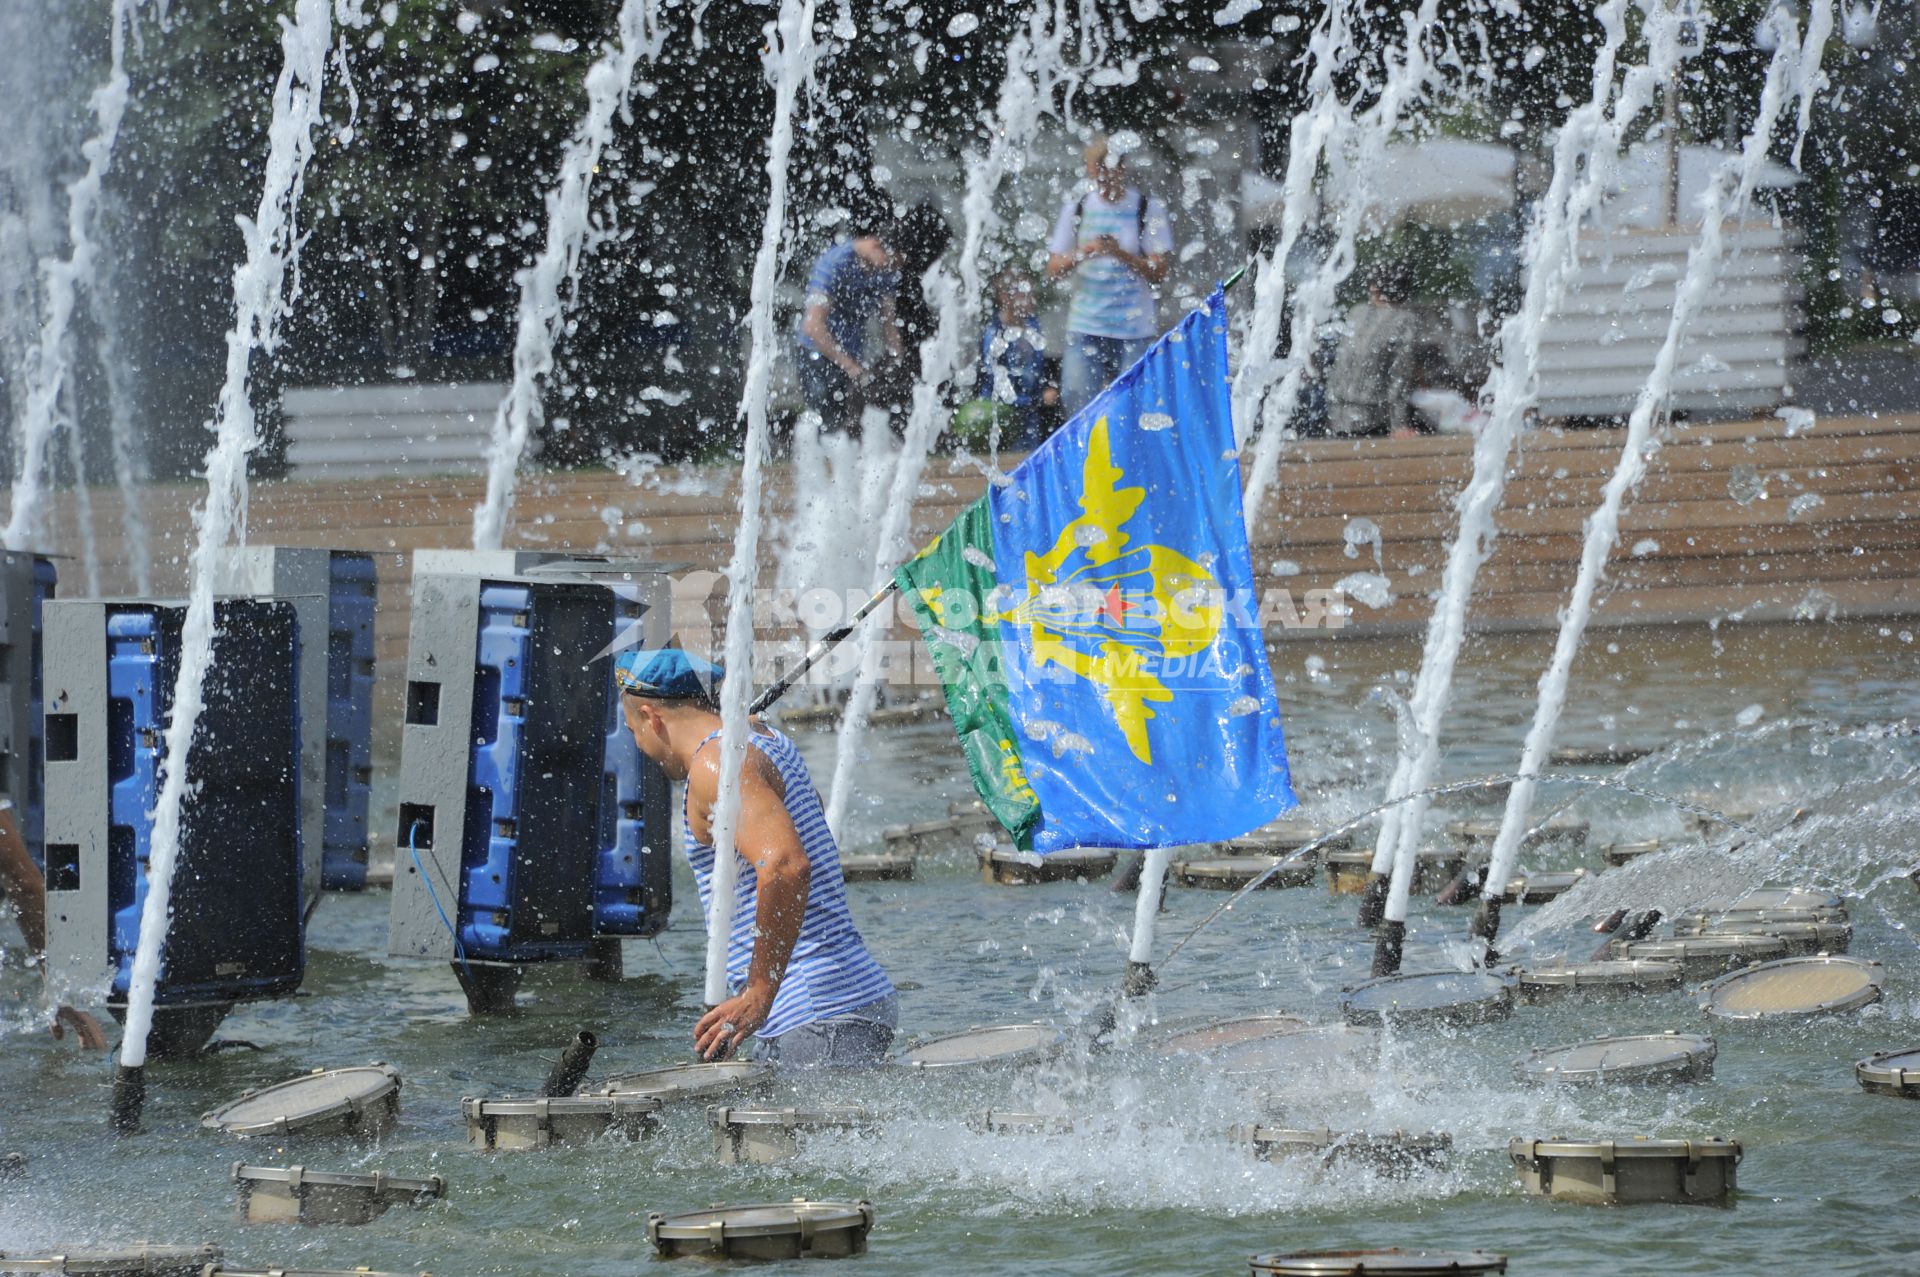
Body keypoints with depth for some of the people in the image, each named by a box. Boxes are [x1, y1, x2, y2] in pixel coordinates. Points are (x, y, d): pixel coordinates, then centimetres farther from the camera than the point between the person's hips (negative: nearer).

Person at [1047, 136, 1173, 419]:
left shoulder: (1149, 209, 0)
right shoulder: (1076, 207, 7)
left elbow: (1158, 272, -5)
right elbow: (1053, 270, 6)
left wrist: (1120, 253, -20)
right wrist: (1082, 254, -14)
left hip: (1135, 330, -2)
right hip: (1085, 329, 2)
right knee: (1077, 400, -7)